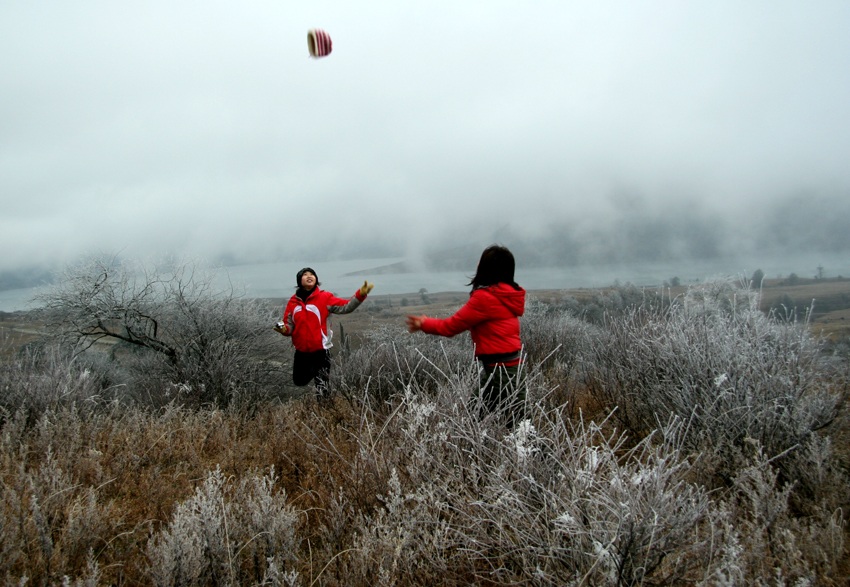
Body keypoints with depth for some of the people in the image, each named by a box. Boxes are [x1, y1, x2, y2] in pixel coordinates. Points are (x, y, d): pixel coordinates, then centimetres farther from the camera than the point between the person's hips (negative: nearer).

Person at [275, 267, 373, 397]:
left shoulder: (325, 297, -9)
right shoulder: (293, 301, 1)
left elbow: (346, 306, -19)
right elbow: (289, 325, 6)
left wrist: (360, 295, -35)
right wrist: (284, 329, -18)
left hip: (320, 351, -4)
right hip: (301, 351, 4)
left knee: (321, 388, 1)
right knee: (299, 381, 22)